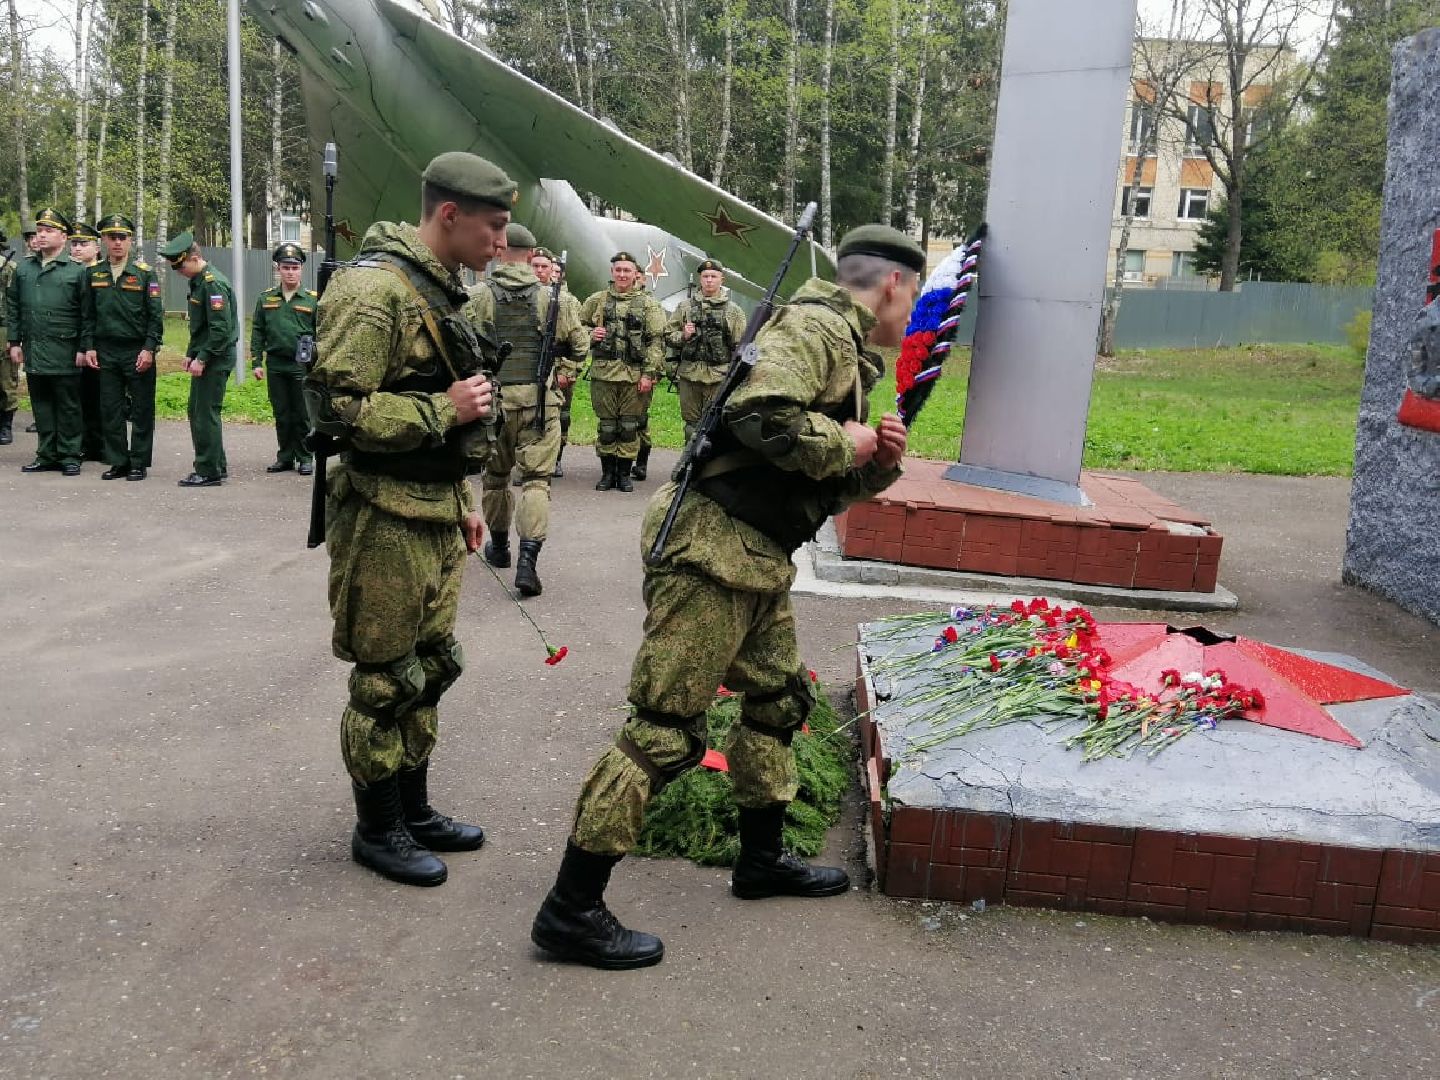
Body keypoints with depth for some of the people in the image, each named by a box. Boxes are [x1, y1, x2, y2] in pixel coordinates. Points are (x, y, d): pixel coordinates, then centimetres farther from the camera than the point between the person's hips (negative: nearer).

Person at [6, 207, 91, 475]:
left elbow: (87, 314, -4)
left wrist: (83, 348, -8)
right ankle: (47, 456, 16)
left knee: (67, 405, 1)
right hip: (33, 350, 5)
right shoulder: (23, 269, 12)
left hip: (64, 352, -4)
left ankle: (70, 456, 9)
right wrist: (14, 342, 8)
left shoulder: (77, 271, -1)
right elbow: (12, 308, 14)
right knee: (41, 404, 9)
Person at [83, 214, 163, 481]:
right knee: (110, 410, 6)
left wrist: (149, 349, -12)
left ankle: (139, 463, 9)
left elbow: (156, 315, -5)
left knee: (141, 410, 1)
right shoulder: (94, 273, 8)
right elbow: (88, 314, 11)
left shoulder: (144, 272, -2)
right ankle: (117, 462, 14)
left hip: (138, 352, -3)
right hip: (105, 353, 3)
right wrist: (89, 348, 4)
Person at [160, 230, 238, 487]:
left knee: (206, 414, -6)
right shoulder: (198, 281, 14)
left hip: (215, 360, -10)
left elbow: (221, 329, -22)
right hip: (204, 359, 10)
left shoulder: (214, 283, -17)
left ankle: (210, 473, 1)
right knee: (195, 411, 15)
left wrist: (202, 359, -19)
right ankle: (216, 465, 23)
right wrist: (191, 354, 15)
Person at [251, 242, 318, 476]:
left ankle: (305, 458, 13)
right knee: (281, 415, 10)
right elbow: (257, 332, 10)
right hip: (275, 366, 3)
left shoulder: (312, 299, 1)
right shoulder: (265, 298, 8)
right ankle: (285, 457, 19)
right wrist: (256, 362, 4)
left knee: (302, 415, 2)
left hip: (303, 366, -3)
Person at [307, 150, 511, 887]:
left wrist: (463, 501, 21)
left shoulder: (437, 290, 15)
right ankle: (376, 829, 19)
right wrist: (444, 409, -20)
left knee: (430, 666, 17)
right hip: (386, 519, -10)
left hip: (435, 515, 10)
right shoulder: (376, 289, -17)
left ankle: (413, 809, 32)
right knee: (387, 679, 3)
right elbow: (336, 407, -23)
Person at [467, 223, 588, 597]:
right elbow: (579, 341, 7)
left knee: (494, 473, 19)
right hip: (540, 399, -1)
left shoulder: (479, 294, -3)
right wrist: (563, 373, 20)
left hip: (493, 396, 1)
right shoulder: (551, 296, 0)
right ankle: (528, 558, -14)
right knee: (536, 478, 0)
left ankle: (499, 545, 33)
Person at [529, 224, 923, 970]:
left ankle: (761, 860, 37)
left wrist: (879, 463, 5)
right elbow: (760, 414, -29)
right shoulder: (817, 325, -10)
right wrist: (848, 442, -13)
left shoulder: (848, 353, 21)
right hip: (714, 546, -11)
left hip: (756, 561, 11)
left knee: (780, 698, 20)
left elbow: (827, 486, 25)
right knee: (667, 728, -8)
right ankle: (570, 910, 1)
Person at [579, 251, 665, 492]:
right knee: (605, 425, 6)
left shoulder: (648, 304, 5)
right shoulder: (596, 300, 10)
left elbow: (657, 341, 0)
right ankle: (607, 473, 16)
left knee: (630, 426, 3)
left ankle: (624, 474, 13)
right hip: (603, 372, 1)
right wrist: (590, 335, -4)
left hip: (635, 375, -1)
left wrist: (649, 373, -8)